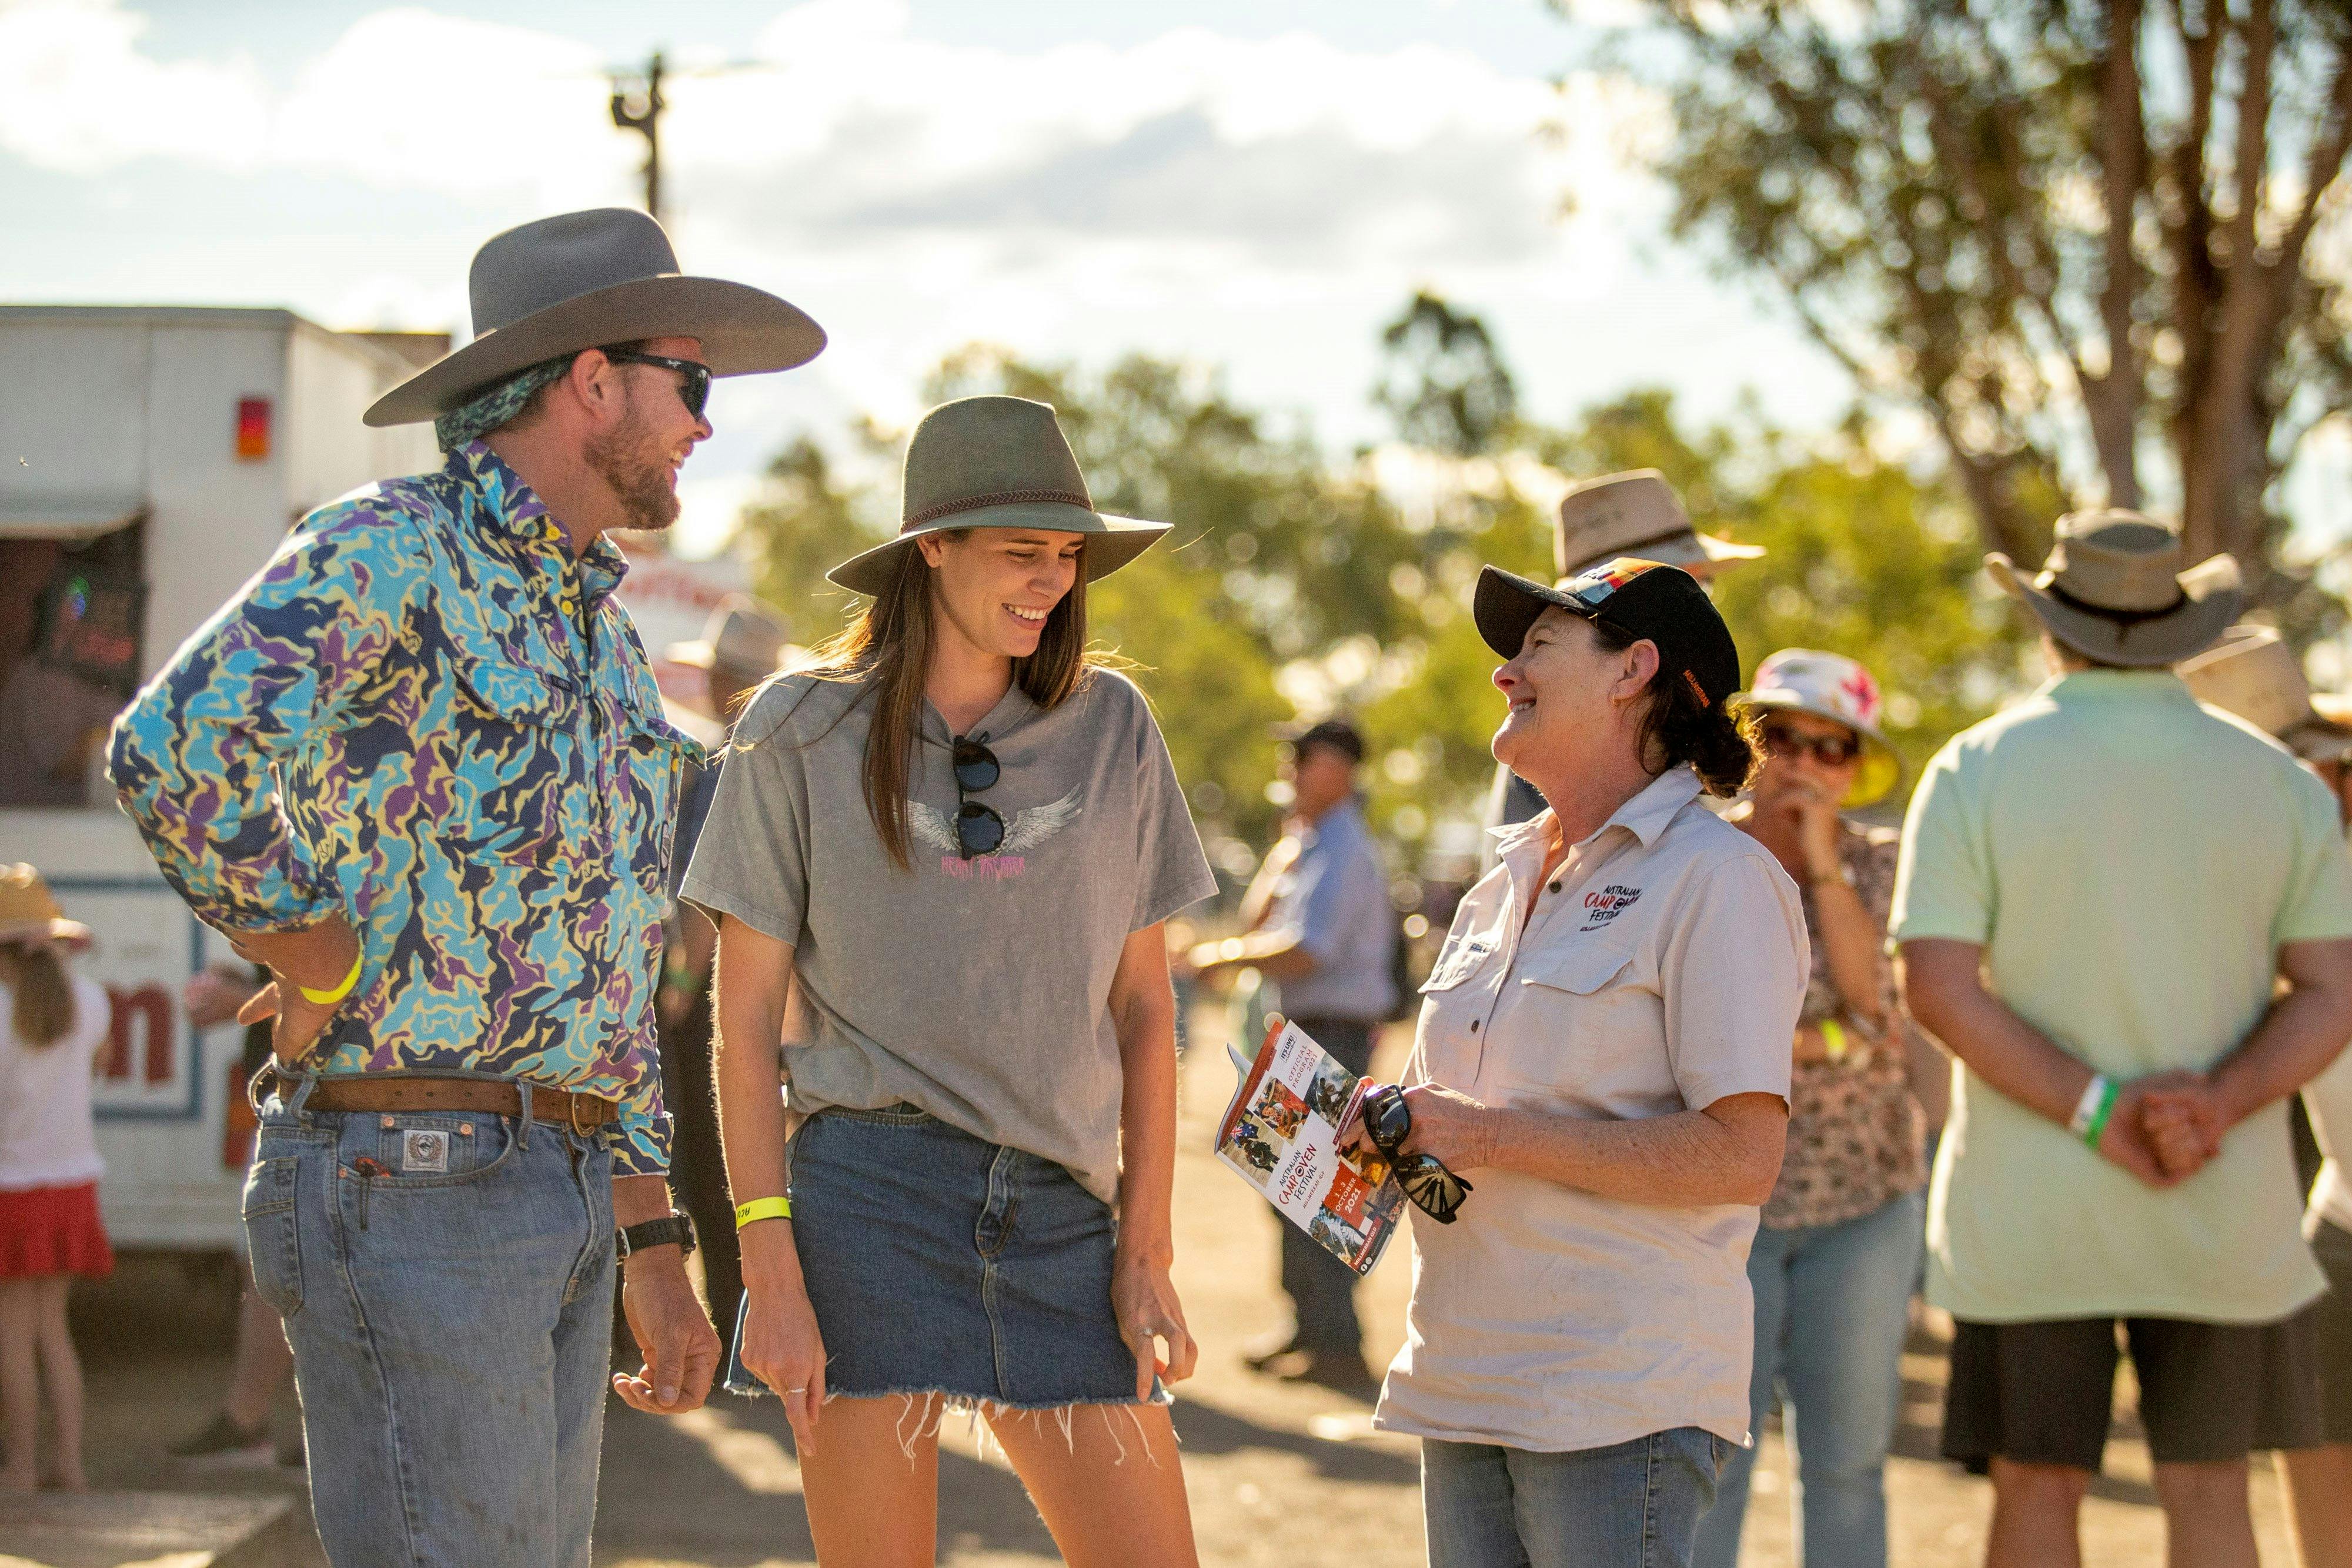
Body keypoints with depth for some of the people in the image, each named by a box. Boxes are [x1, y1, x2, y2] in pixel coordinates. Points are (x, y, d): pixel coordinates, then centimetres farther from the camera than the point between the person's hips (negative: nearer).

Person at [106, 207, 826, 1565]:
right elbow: (180, 753, -29)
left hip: (561, 1195, 9)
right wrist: (321, 971, -16)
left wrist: (657, 1257, 19)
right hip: (408, 1183, -9)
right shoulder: (388, 554, -9)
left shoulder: (600, 634, 20)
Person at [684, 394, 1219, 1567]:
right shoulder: (803, 732, 2)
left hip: (1059, 1208, 3)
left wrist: (1147, 1251, 5)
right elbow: (747, 1018, 1)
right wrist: (771, 1271, -7)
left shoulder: (1111, 730, 9)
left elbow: (1143, 1005, 11)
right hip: (870, 1195, -3)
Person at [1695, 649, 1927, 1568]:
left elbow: (1882, 1001, -10)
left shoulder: (1880, 868, 5)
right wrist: (1839, 1042, -13)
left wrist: (1824, 865, -13)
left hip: (1865, 1198, 2)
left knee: (1848, 1458, 5)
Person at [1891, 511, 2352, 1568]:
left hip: (2028, 1200, -2)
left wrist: (2096, 1113, -15)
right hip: (2225, 1203, 2)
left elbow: (1938, 989, -13)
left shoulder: (1978, 770, -4)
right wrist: (2222, 1102, -15)